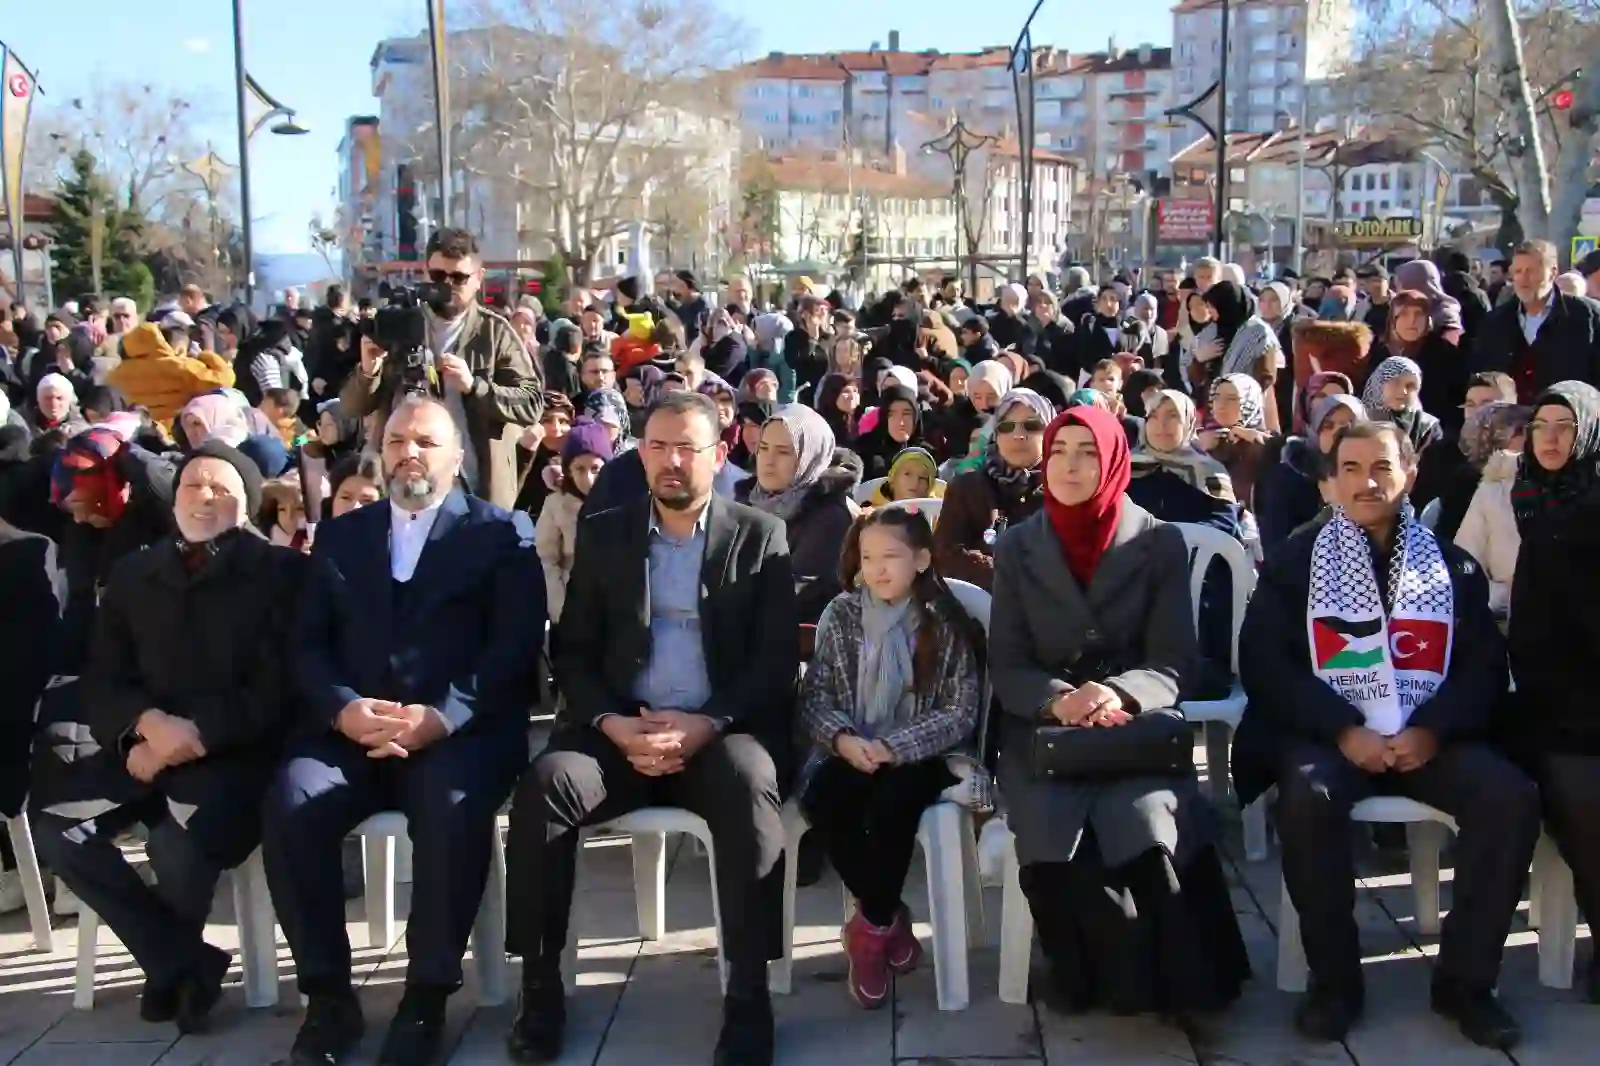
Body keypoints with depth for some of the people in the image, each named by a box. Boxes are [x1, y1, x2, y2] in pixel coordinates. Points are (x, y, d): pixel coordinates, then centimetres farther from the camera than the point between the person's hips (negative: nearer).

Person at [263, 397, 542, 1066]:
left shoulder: (501, 534, 8)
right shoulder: (340, 536, 20)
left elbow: (512, 650, -4)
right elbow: (307, 645, 11)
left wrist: (440, 717, -19)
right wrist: (344, 709, -11)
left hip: (461, 730, -3)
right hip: (351, 727, 3)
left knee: (454, 807, -34)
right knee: (291, 802, -26)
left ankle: (428, 995, -17)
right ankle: (328, 993, -11)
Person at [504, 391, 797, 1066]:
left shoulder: (760, 537, 5)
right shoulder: (603, 535, 11)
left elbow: (777, 661, -1)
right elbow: (572, 651, 8)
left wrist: (707, 724, -17)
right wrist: (612, 723, -11)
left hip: (722, 732, -2)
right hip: (621, 729, 2)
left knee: (749, 787, -35)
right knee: (545, 784, -28)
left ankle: (748, 993, -23)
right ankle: (540, 986, -13)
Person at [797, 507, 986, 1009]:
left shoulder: (946, 623, -5)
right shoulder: (841, 614, 2)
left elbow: (961, 713, -9)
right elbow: (814, 694, 1)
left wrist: (894, 747, -22)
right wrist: (841, 738, -20)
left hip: (919, 755, -3)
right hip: (851, 752, 3)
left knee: (892, 803, -34)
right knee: (821, 800, -28)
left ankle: (871, 927, -9)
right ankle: (888, 918, -6)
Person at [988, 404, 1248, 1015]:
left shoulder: (1161, 543, 4)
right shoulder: (1016, 548, 7)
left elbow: (1174, 663, -2)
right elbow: (1006, 667, 1)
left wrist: (1119, 695, -24)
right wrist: (1058, 699, -21)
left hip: (1137, 725, -1)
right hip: (1043, 730, 1)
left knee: (1143, 825, -32)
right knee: (1055, 834, -29)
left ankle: (1168, 981, -11)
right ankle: (1091, 980, -7)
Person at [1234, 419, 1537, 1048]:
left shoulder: (1453, 565, 13)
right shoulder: (1294, 562, 7)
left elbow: (1485, 666, 4)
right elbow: (1264, 664, -3)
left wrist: (1432, 730, -15)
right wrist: (1344, 731, -16)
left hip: (1429, 735, 2)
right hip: (1329, 733, -2)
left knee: (1512, 797, -25)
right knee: (1310, 797, -34)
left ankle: (1464, 978, -9)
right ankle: (1334, 979, -15)